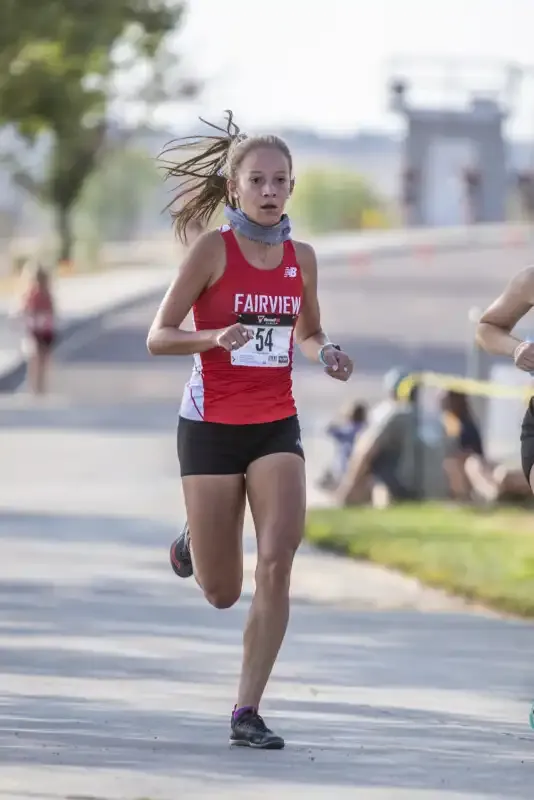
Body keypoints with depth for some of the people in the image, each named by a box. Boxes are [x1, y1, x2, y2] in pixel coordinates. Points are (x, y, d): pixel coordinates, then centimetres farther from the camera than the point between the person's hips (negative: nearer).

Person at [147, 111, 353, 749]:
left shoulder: (301, 258, 5)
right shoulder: (213, 249, -8)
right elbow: (158, 337, -8)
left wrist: (325, 355, -2)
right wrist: (216, 336, -27)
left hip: (276, 426, 3)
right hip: (211, 426, -3)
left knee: (278, 560, -17)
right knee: (222, 594, 4)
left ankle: (247, 713, -10)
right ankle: (191, 544, 42)